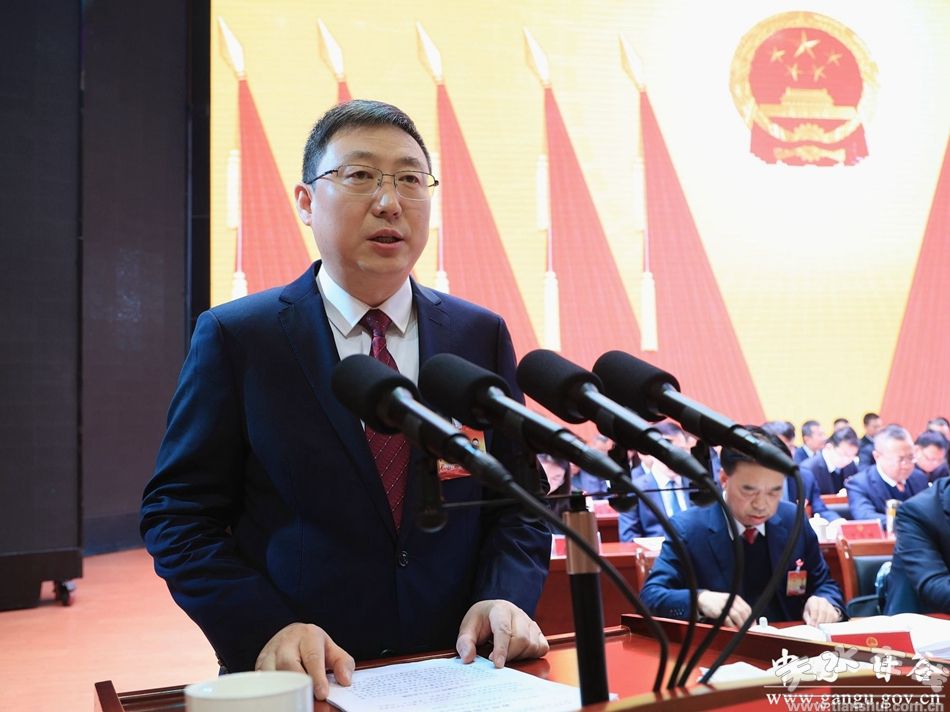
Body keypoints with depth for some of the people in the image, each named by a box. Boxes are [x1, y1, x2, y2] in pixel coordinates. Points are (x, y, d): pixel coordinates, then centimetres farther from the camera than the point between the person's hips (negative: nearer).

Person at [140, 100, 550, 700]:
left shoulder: (483, 336, 7)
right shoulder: (234, 337, -1)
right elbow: (178, 513, -1)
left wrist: (505, 597, -8)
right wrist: (266, 629, -15)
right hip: (303, 681, -3)